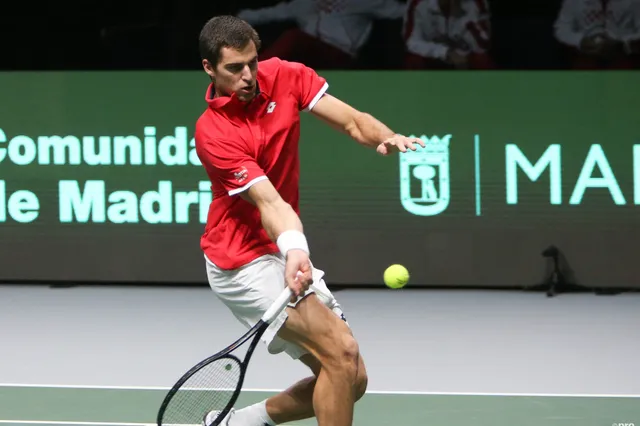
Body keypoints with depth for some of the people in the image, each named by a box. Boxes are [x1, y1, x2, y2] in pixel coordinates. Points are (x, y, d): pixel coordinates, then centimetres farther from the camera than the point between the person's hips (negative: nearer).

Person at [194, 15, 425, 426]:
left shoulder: (285, 76, -3)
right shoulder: (213, 132, -20)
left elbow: (353, 121, -7)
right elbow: (268, 200, -31)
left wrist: (387, 138, -29)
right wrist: (294, 249, -48)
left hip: (283, 250, 8)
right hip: (243, 261, -8)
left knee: (352, 380, 8)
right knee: (341, 350, -22)